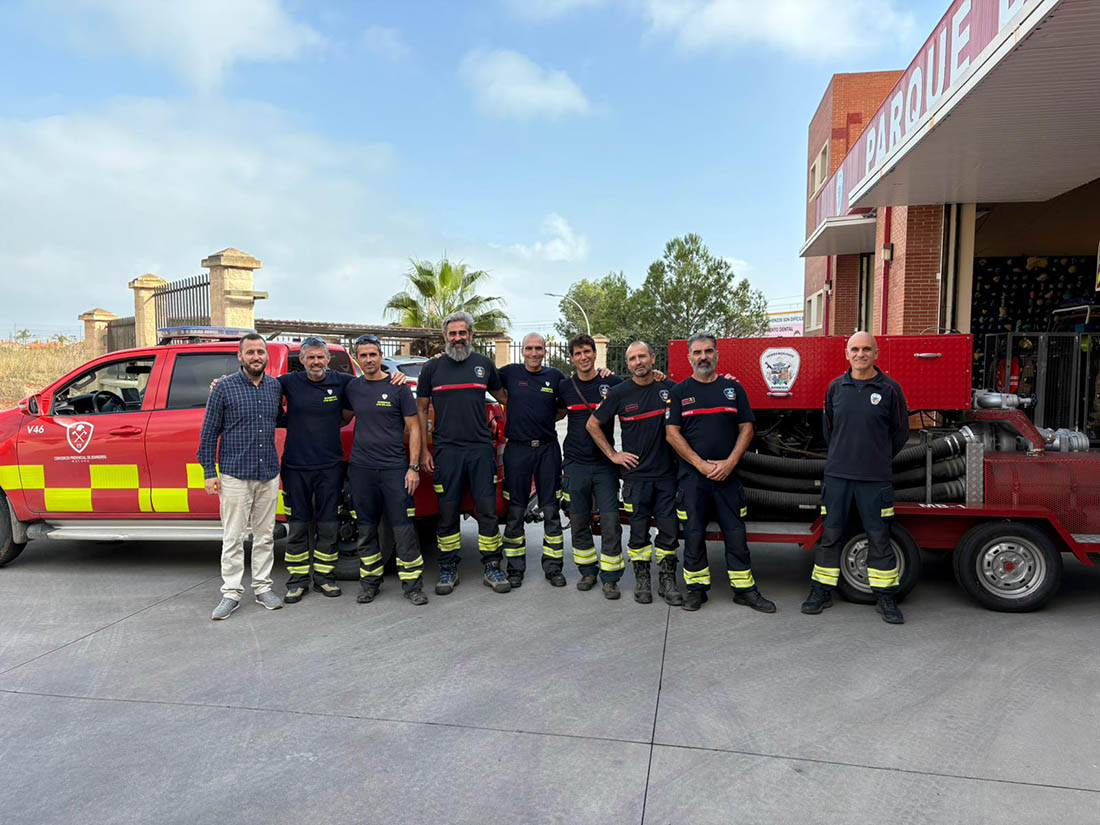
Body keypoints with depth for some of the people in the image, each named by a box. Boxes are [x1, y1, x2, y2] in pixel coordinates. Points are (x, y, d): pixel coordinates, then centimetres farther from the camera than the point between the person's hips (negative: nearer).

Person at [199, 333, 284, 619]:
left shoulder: (275, 386, 7)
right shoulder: (225, 387, -4)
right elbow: (209, 432, -2)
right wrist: (209, 472, -6)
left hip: (269, 474, 4)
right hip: (235, 475, -4)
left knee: (265, 535, 10)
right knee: (233, 537, 1)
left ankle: (263, 588, 21)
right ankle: (231, 593, 10)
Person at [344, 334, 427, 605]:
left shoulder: (397, 387, -2)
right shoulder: (353, 387, 10)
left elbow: (413, 428, -1)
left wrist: (413, 467, -7)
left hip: (394, 468, -3)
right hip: (361, 468, 4)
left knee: (403, 527, -3)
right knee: (366, 529, 9)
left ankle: (412, 584, 6)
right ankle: (370, 582, 21)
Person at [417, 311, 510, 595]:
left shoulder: (484, 364, 8)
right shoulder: (433, 368, 6)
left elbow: (503, 398, 20)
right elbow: (421, 409, 10)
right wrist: (423, 450, 4)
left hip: (481, 449, 1)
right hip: (446, 451, 0)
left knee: (488, 510, 2)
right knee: (447, 512, 5)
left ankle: (492, 568, 13)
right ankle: (448, 570, 17)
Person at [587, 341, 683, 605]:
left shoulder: (669, 387, 2)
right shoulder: (619, 392, -1)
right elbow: (593, 424, 5)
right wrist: (613, 455, 2)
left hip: (667, 472, 1)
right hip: (636, 473, -1)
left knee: (669, 529, 3)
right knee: (639, 530, 5)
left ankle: (667, 580, 17)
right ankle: (641, 580, 19)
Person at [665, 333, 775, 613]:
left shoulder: (733, 388, 8)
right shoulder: (679, 392, 4)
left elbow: (746, 428, 6)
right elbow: (672, 432, -2)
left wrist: (730, 463, -9)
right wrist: (702, 464, -11)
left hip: (727, 474, 1)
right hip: (692, 475, -1)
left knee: (736, 532, 4)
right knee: (693, 533, 4)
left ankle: (744, 588, 14)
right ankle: (696, 587, 16)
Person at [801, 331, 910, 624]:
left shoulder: (890, 389, -1)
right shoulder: (836, 387, 6)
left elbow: (900, 431, 8)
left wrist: (879, 460, 13)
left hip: (875, 479, -2)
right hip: (837, 475, 2)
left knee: (879, 538, 4)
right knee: (830, 535, 7)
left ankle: (885, 597, 17)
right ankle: (821, 592, 18)